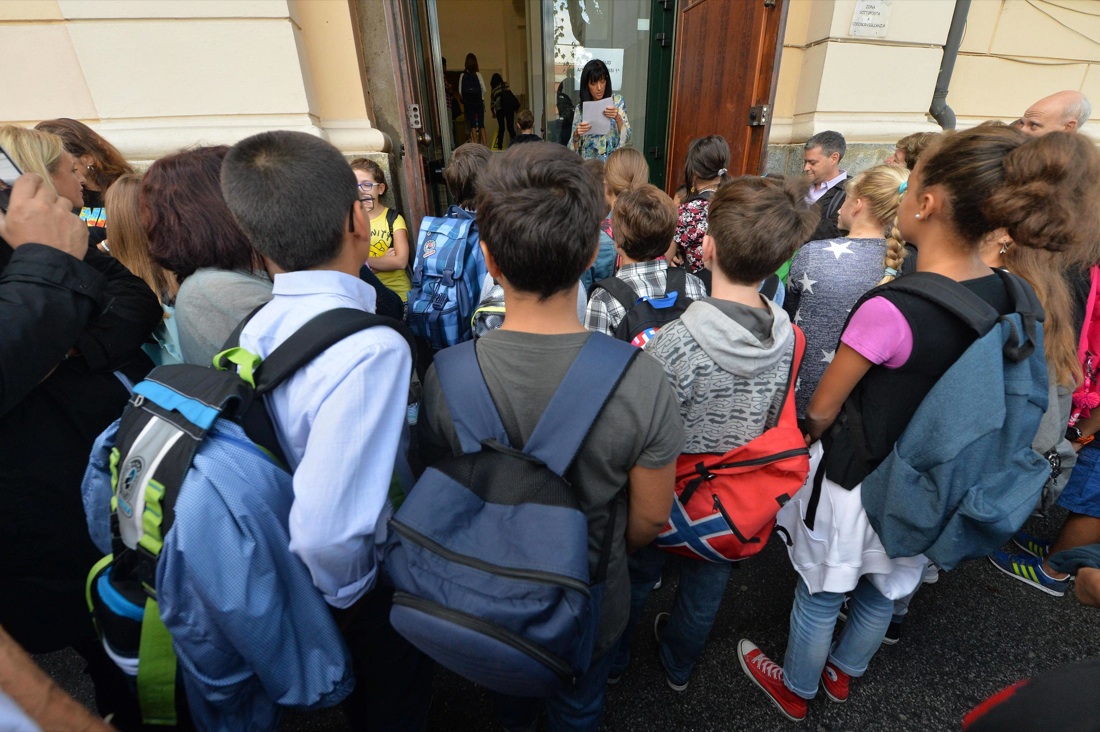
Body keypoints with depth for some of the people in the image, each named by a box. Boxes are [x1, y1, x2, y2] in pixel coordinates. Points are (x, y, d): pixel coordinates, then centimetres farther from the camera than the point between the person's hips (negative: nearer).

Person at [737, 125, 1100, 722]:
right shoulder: (1008, 296, -9)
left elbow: (821, 410, -20)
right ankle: (842, 673, 55)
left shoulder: (890, 310, -31)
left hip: (856, 484, -6)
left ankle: (795, 691, 44)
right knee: (883, 590, 27)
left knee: (820, 595, 18)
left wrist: (809, 442, 2)